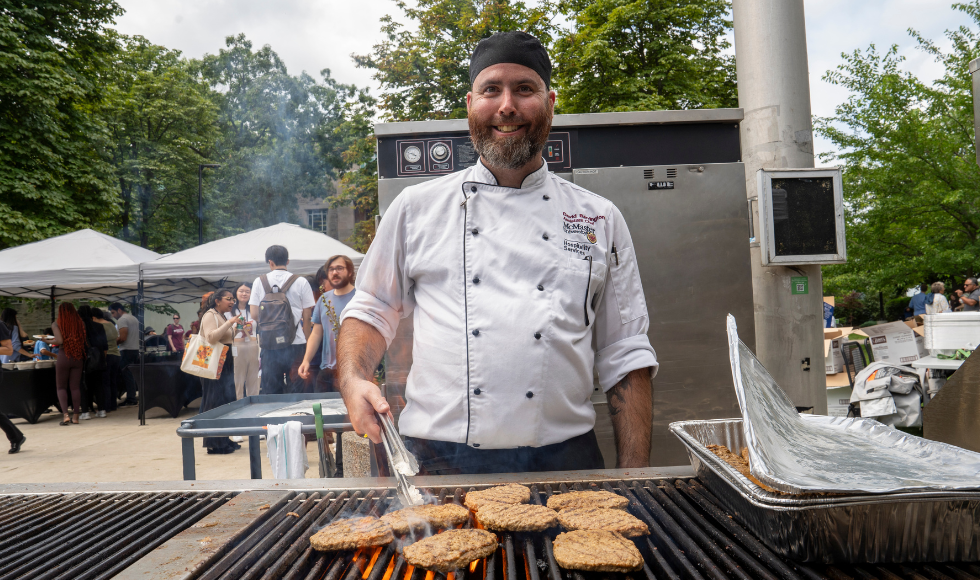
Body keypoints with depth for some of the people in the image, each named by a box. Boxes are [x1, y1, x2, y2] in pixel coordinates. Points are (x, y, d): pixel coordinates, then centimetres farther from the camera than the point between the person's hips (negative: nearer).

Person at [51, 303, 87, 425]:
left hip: (63, 356, -3)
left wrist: (49, 341, 2)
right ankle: (76, 416, 9)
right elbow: (84, 340, 0)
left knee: (61, 387, 9)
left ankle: (66, 415, -5)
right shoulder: (80, 323, 4)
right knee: (75, 387, 8)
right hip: (78, 357, 3)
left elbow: (59, 340, -16)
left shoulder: (57, 324, -4)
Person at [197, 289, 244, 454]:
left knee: (227, 400, 10)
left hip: (226, 363, 10)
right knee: (216, 402, -8)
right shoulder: (210, 315, -10)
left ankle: (224, 441, 16)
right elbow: (211, 337, -24)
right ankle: (214, 444, -5)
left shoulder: (223, 317, 19)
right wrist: (229, 323, -26)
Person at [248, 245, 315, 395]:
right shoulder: (301, 282, 2)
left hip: (269, 344, 1)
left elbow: (254, 315, 3)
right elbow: (307, 317, 1)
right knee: (296, 392, 3)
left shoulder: (259, 282, 5)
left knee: (270, 393, 8)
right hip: (296, 343, -1)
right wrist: (308, 344, 8)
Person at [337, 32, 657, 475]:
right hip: (438, 461, 0)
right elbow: (372, 309, 13)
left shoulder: (600, 219, 5)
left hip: (561, 464, 1)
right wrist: (352, 380, -7)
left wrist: (634, 479, -1)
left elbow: (625, 356, 5)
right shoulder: (417, 207, 5)